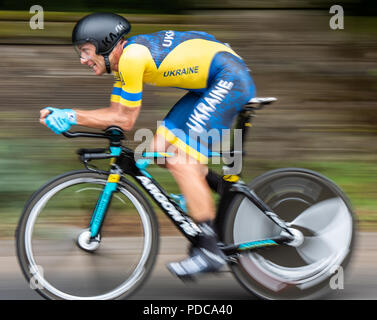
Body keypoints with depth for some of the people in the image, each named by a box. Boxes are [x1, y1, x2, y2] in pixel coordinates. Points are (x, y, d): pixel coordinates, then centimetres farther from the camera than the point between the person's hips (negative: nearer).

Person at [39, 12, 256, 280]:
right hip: (208, 86, 10)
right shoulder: (123, 60, 10)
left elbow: (125, 120, -13)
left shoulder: (132, 56, -19)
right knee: (161, 149, 8)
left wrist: (71, 118, -11)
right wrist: (65, 115, 1)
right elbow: (116, 112, 12)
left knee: (179, 160, -14)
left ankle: (210, 250, -12)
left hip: (230, 78, -10)